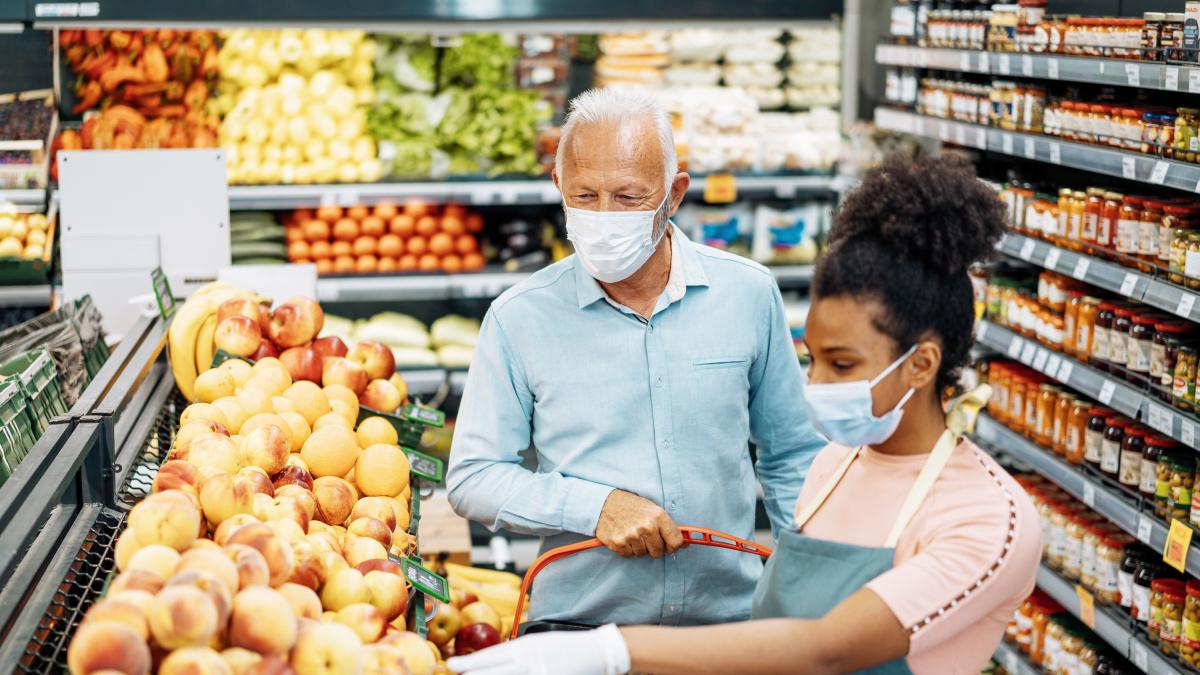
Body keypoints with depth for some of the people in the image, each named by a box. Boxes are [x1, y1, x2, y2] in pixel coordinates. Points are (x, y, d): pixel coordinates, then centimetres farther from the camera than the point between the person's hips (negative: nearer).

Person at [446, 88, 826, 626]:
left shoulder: (748, 293, 2)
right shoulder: (519, 318, -3)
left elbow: (792, 458, 12)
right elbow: (472, 479, 0)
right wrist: (597, 506, -13)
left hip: (731, 618, 2)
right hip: (576, 625, -1)